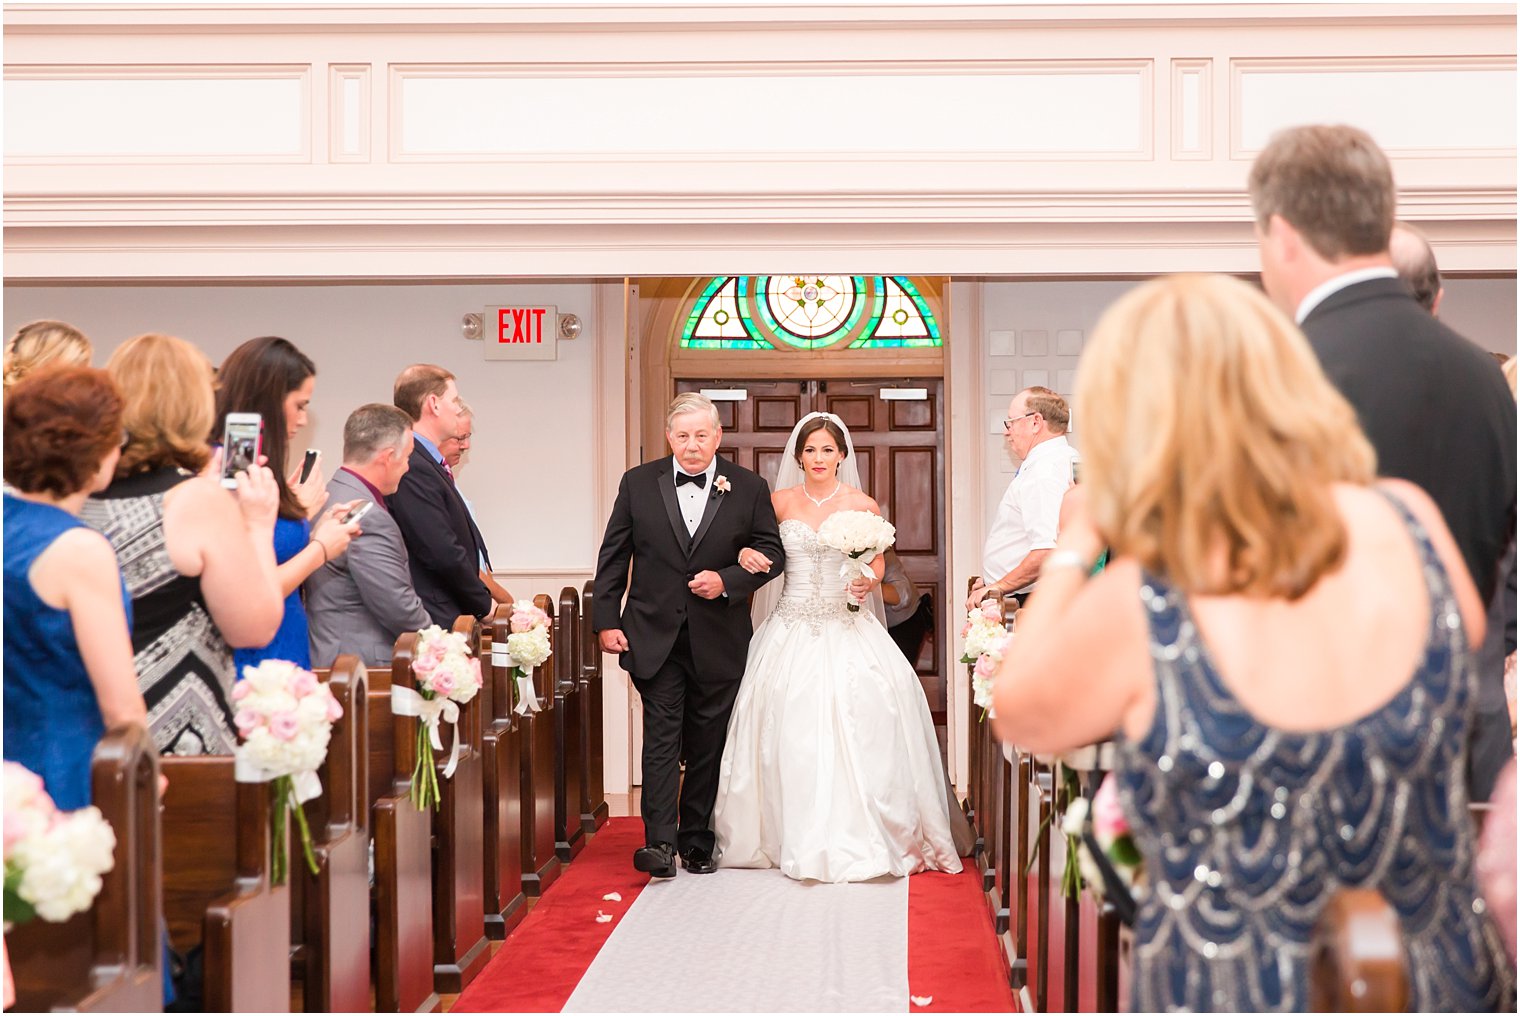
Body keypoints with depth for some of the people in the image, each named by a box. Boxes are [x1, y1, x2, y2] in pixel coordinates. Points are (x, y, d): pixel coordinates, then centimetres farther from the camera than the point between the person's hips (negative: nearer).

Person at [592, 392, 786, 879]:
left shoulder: (749, 488, 2)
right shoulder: (638, 483, 3)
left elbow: (772, 551, 4)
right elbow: (613, 556, 5)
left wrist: (728, 580, -13)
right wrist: (606, 620, -1)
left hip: (718, 641, 1)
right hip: (654, 635, -1)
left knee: (707, 744, 8)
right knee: (662, 737, -7)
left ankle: (697, 841, 19)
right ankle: (660, 842, -10)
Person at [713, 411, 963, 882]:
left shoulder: (863, 506, 2)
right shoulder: (780, 501, 5)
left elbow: (876, 564, 7)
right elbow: (757, 548, 15)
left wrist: (869, 581, -14)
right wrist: (745, 554, -7)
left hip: (848, 628, -1)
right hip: (792, 629, 1)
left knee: (856, 724, -11)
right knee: (792, 733, -3)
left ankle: (855, 838, -3)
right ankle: (799, 839, 6)